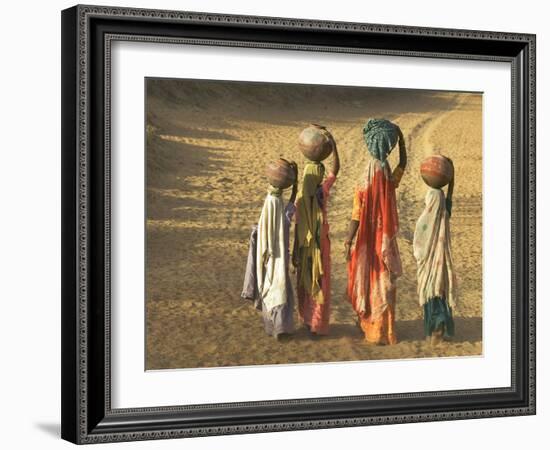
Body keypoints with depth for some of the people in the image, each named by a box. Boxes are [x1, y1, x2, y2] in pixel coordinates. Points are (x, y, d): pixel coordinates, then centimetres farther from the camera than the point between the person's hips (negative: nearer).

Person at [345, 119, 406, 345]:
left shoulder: (362, 190, -18)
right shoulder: (391, 184, -9)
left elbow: (355, 219, -17)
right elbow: (403, 163, 9)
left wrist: (348, 243, -11)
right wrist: (400, 137, 5)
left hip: (367, 243, -2)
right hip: (386, 241, 2)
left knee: (367, 279, 14)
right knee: (384, 284, 9)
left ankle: (367, 322, 27)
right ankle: (383, 330, 13)